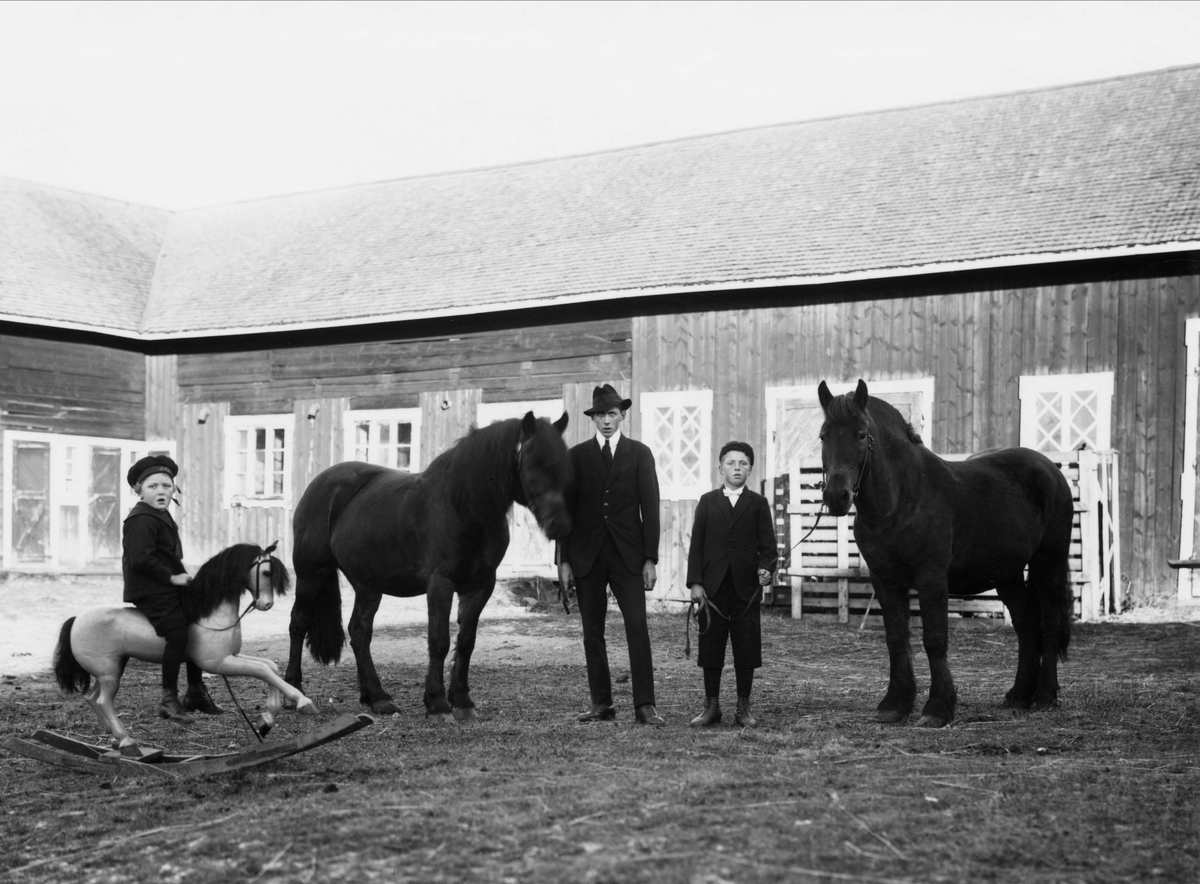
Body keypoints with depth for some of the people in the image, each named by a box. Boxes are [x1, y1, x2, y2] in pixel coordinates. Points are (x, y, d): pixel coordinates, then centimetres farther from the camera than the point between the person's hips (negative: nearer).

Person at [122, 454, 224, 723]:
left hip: (168, 590, 11)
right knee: (178, 633, -21)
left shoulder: (162, 516, 19)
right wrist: (171, 577, -19)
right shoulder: (141, 519, -15)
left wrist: (181, 576, 13)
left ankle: (195, 691, 28)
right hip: (151, 592, -11)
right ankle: (169, 699, -14)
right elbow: (140, 559, -24)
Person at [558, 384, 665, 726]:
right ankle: (601, 704, 12)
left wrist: (651, 559, -5)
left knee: (638, 628, -10)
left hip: (627, 555, -1)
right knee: (592, 633, 5)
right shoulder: (577, 456, 8)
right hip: (587, 555, 2)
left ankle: (644, 705, -9)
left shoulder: (639, 454, 6)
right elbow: (566, 510, 6)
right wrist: (564, 561, 0)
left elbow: (650, 509, 2)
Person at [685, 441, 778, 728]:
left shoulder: (758, 503, 7)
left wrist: (766, 568, -17)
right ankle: (711, 706, 13)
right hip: (713, 587, 0)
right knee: (710, 649, 4)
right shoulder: (707, 502, 8)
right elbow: (696, 545, 5)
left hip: (746, 588, 0)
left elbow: (767, 545, 3)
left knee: (747, 650, 2)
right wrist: (695, 582, -4)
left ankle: (744, 707, 12)